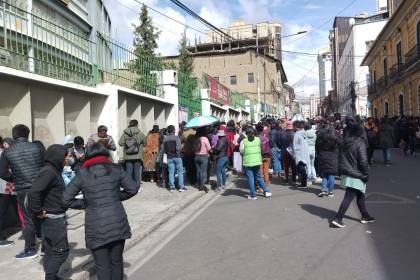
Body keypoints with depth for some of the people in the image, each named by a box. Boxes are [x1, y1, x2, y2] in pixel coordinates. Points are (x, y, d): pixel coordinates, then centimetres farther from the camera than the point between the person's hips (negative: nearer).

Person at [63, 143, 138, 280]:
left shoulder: (82, 174, 0)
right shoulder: (115, 169, 2)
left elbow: (65, 199, -1)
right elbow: (133, 188, 6)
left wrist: (85, 203, 12)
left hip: (96, 227, -1)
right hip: (117, 223, 2)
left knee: (102, 266, 10)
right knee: (116, 261, 18)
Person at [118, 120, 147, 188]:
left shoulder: (125, 133, -4)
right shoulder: (140, 133, -5)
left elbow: (120, 143, -8)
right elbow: (144, 143, 4)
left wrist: (126, 144, 12)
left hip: (128, 157, 1)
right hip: (138, 156, -1)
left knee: (128, 171, 8)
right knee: (137, 171, 7)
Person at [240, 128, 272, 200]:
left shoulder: (243, 141, -5)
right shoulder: (258, 139, 3)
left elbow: (241, 151, -6)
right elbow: (260, 149, 9)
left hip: (248, 162, -3)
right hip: (257, 161, 3)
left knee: (250, 178, 2)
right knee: (259, 177, 16)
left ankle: (253, 195, 6)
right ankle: (266, 191, 17)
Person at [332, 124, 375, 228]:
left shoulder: (345, 142, 5)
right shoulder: (360, 144, -16)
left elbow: (341, 158, 12)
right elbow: (363, 161, -18)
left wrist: (342, 172, 19)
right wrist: (366, 175, -8)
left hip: (346, 173, 8)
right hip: (356, 176, -8)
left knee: (360, 196, 21)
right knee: (348, 198, -3)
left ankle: (365, 216, 34)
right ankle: (338, 219, -4)